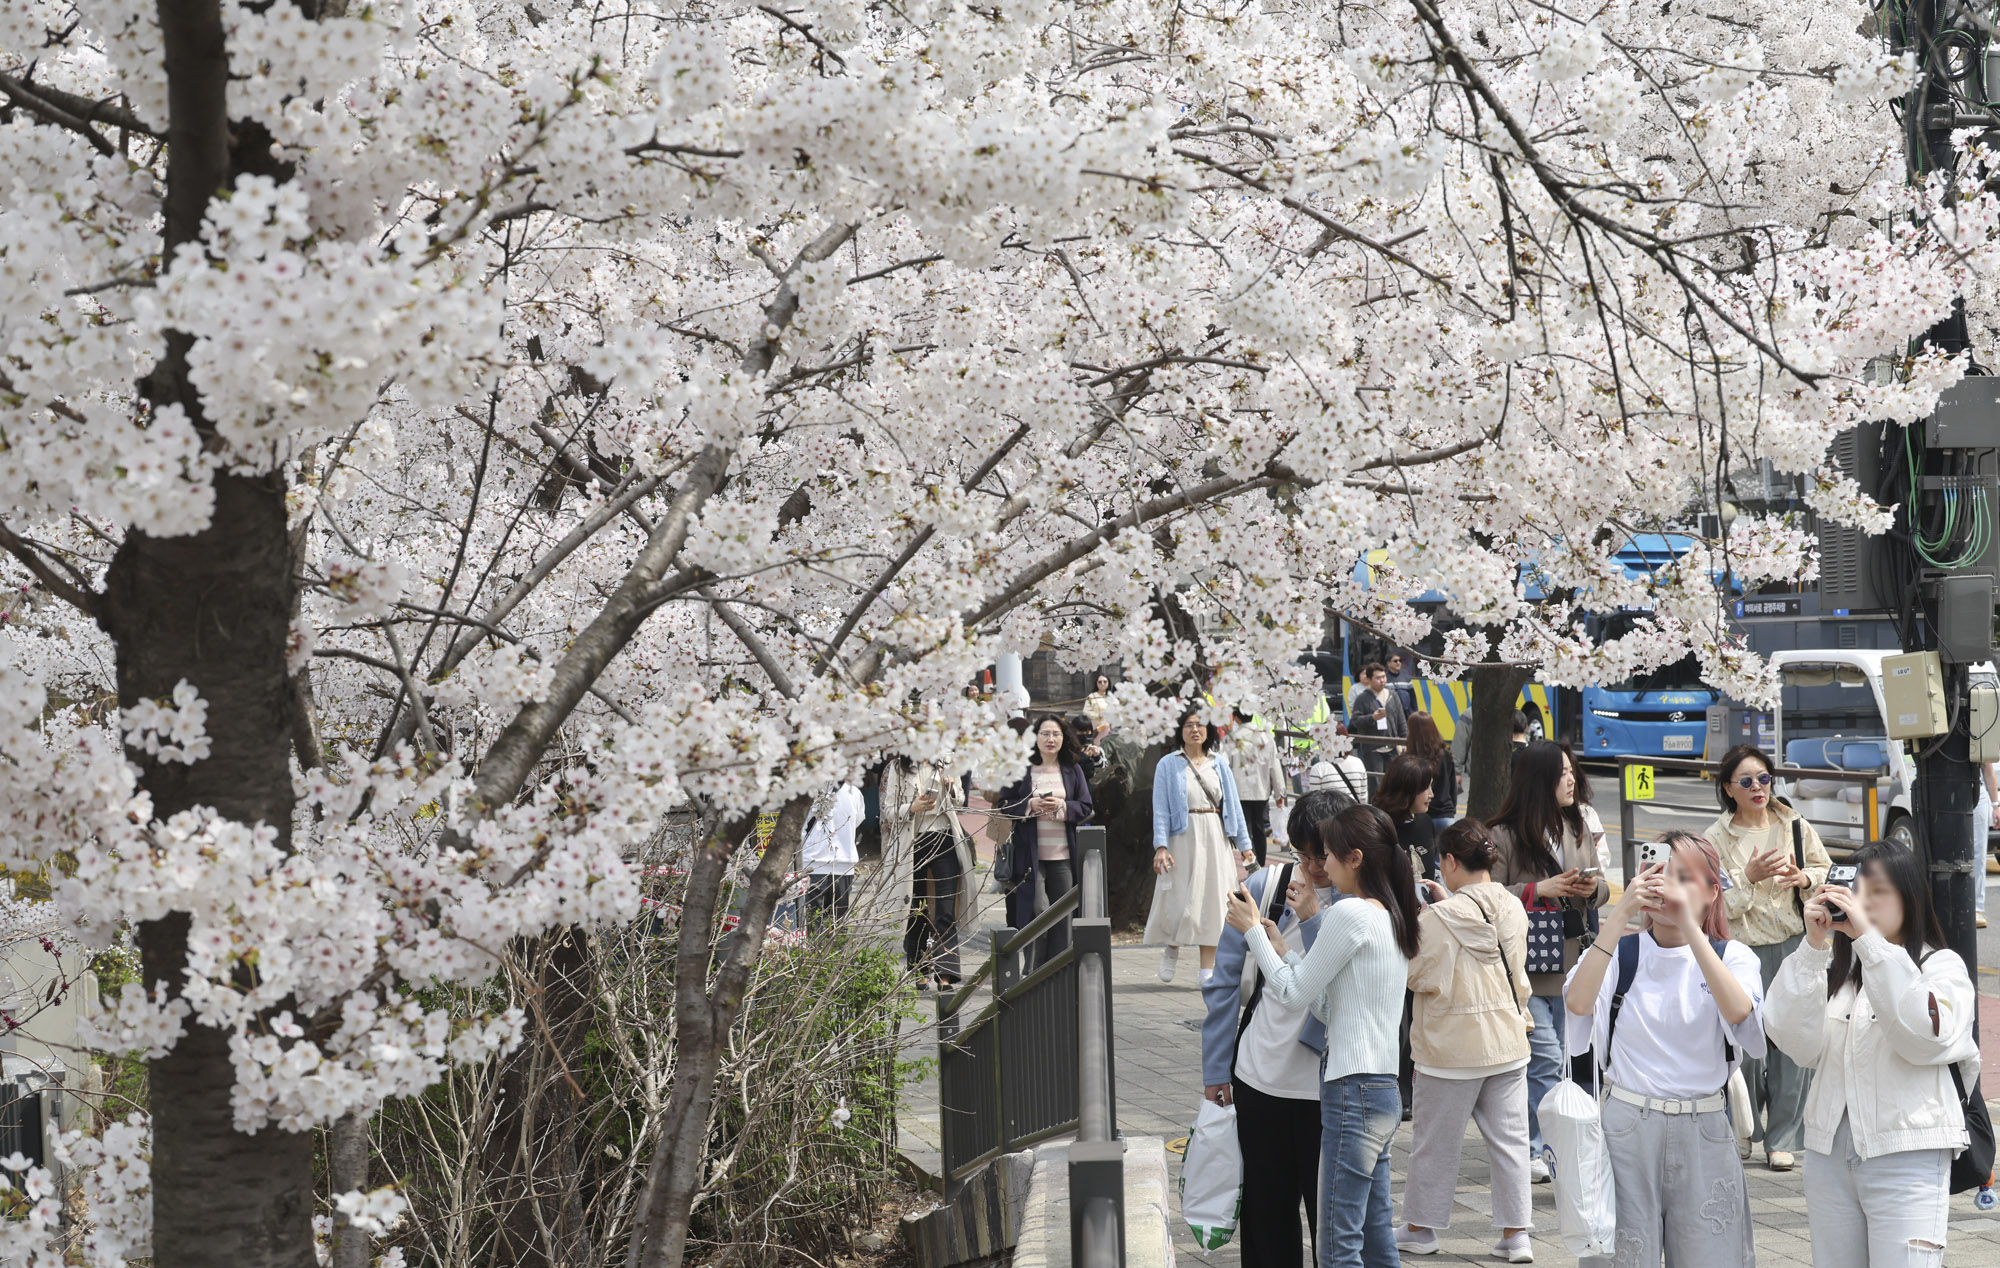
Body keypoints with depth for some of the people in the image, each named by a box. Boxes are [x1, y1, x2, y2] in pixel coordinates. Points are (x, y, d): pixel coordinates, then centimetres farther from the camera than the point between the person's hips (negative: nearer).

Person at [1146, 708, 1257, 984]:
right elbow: (1161, 809, -4)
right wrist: (1161, 846, -14)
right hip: (1183, 837, -3)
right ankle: (1171, 950, 24)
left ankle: (1207, 970, 3)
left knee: (1213, 899, 0)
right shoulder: (1169, 764, 1)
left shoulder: (1220, 763, 10)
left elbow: (1233, 804, 12)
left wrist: (1244, 844, 8)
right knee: (1181, 898, -5)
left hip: (1215, 838, 3)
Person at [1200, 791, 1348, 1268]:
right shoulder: (1264, 887, 0)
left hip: (1327, 1081, -2)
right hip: (1260, 1074, 2)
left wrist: (1313, 920, -19)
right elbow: (1224, 981, 5)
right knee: (1265, 1209, 13)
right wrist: (1216, 1068, 4)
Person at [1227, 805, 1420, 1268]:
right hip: (1384, 1091, 10)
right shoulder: (1393, 918, 15)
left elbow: (1295, 993, -7)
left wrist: (1253, 931, 4)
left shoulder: (1351, 914, -14)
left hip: (1354, 1092, -10)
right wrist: (1281, 949, 16)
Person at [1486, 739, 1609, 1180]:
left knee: (1552, 1061, 12)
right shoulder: (1504, 836, -10)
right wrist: (1539, 890, -20)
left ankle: (1529, 1150, 23)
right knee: (1546, 1059, -10)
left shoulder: (1579, 826, 8)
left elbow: (1601, 887, 16)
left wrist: (1593, 889, -6)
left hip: (1568, 964, 6)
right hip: (1524, 966, -6)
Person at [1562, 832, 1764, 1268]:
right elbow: (1578, 1003, -16)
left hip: (1704, 1136, 0)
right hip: (1627, 1130, 0)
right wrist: (1620, 915, -20)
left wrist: (1690, 927, -23)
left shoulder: (1731, 957, 5)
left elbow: (1738, 1012, -18)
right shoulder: (1620, 952, 5)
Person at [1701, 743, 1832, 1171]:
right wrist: (1748, 877, -19)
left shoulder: (1795, 826, 5)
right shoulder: (1715, 838, -3)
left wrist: (1804, 877, -5)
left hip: (1793, 944, 2)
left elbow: (1826, 870, 16)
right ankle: (1742, 1131, 22)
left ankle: (1782, 1139, 9)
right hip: (1742, 947, -2)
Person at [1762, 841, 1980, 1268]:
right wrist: (1813, 946, -13)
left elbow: (1925, 1037, -20)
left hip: (1907, 1159, -4)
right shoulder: (1834, 968, 8)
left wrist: (1869, 939, -22)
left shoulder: (1941, 965, 0)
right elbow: (1797, 1042, -6)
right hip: (1830, 1154, 4)